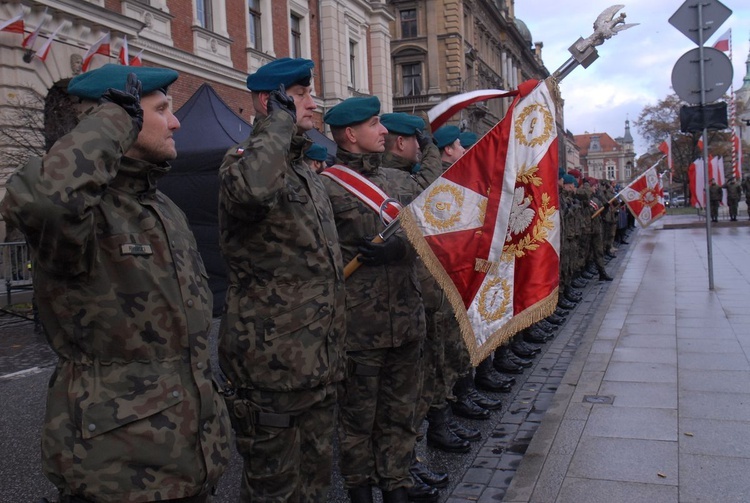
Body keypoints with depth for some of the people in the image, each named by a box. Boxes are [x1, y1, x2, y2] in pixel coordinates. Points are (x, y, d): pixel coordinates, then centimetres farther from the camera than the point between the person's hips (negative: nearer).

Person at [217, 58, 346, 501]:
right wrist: (280, 120, -23)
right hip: (273, 364, -8)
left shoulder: (308, 170, 17)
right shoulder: (243, 159, -11)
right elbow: (252, 188, -40)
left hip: (320, 362, 9)